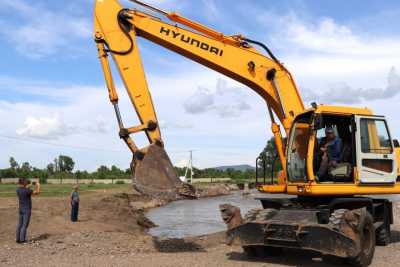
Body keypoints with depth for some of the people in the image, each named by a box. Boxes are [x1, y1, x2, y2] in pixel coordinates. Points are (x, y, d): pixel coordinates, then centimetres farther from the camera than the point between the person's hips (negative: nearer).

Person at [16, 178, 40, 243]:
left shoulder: (18, 190, 0)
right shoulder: (27, 190, -21)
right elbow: (37, 192, -14)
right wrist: (38, 185, 1)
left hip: (21, 209, 7)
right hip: (27, 210, -7)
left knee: (19, 224, 12)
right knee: (25, 225, -1)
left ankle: (18, 239, 15)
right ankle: (22, 239, 1)